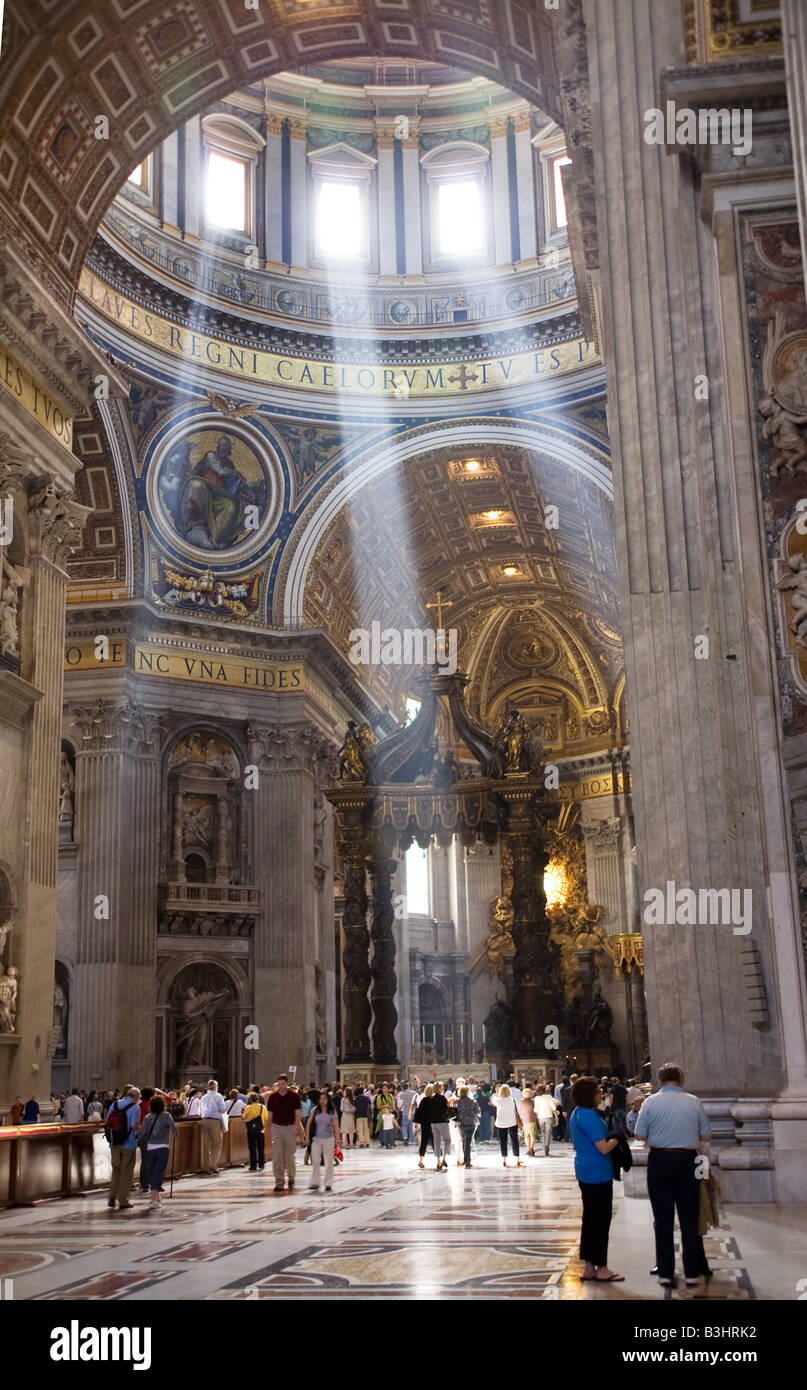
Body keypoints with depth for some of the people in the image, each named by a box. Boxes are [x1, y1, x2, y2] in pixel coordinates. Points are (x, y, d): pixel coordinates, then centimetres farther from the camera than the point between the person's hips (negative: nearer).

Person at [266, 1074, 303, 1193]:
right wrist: (268, 1130, 5)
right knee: (276, 1156, -4)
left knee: (290, 1156, 7)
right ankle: (279, 1182, -1)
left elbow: (298, 1113, -6)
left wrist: (296, 1127, -19)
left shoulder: (294, 1096, -3)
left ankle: (291, 1179, 27)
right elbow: (269, 1115, 8)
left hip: (290, 1128, -1)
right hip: (276, 1127, 1)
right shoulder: (273, 1097, 3)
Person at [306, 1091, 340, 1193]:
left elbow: (336, 1126, 2)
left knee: (329, 1162, 3)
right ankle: (315, 1183, 11)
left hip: (328, 1139, -1)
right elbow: (308, 1124, 4)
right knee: (315, 1161, 3)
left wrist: (337, 1139, -4)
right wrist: (307, 1137, 0)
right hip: (316, 1139, 1)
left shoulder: (332, 1112, -1)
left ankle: (328, 1184, 11)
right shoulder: (314, 1111, 1)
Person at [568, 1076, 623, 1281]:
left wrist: (610, 1139, 15)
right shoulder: (590, 1116, -21)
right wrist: (616, 1139, -4)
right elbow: (604, 1148, -23)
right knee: (601, 1219, -1)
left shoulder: (576, 1114, 10)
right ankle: (602, 1269, 7)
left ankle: (589, 1268, 19)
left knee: (590, 1218, 14)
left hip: (585, 1172, 10)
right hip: (598, 1172, -10)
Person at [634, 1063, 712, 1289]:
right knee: (689, 1219, 10)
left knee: (663, 1219, 7)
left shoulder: (651, 1102, -6)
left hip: (659, 1160, -1)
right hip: (687, 1161, 1)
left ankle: (665, 1272, 8)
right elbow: (706, 1136, 1)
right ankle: (692, 1272, 12)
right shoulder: (694, 1102, -3)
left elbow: (640, 1135, -4)